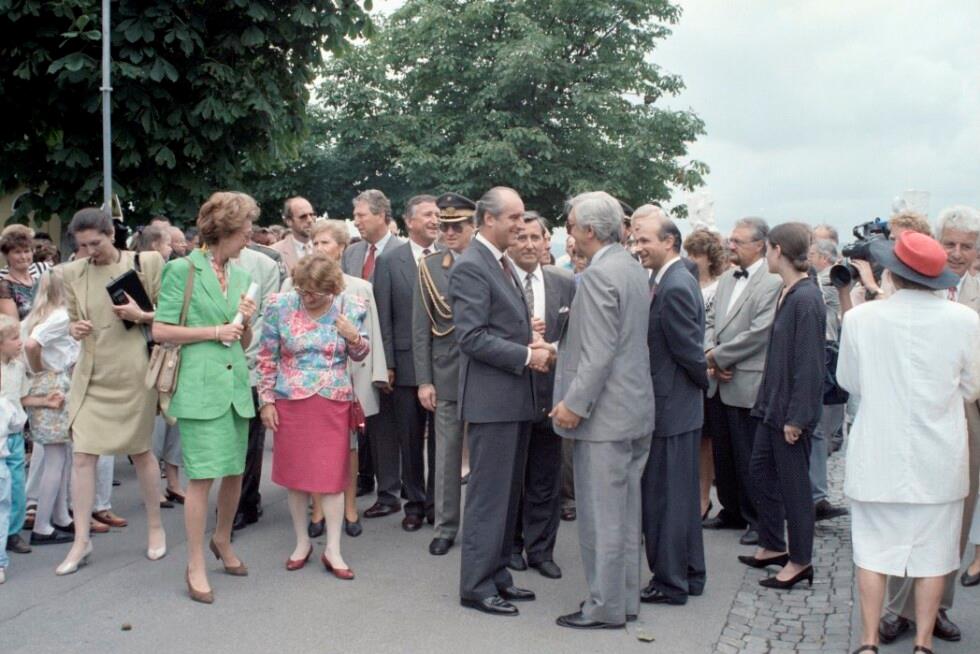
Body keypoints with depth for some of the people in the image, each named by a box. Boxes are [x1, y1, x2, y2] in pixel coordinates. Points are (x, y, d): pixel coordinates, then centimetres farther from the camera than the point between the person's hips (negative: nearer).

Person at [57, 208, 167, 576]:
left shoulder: (147, 263, -5)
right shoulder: (72, 273, 4)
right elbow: (73, 321, 14)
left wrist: (141, 315, -18)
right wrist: (75, 329, -8)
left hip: (132, 372, -3)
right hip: (90, 373, 3)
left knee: (141, 451, 9)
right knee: (82, 454, -2)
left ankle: (155, 527, 26)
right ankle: (81, 540, 8)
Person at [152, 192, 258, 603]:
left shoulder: (241, 276, 14)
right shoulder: (183, 271, -4)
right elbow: (160, 331, -7)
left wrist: (246, 321, -1)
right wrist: (214, 331, -9)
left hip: (235, 384, 6)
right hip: (200, 385, -6)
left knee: (235, 471, 11)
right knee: (203, 474, -7)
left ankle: (222, 541, 34)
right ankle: (196, 566, 4)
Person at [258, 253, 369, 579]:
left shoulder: (351, 307, -4)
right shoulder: (281, 305, -6)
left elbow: (359, 355, 8)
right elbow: (267, 357, 1)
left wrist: (355, 338, -13)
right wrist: (266, 400, -1)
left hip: (334, 403, 0)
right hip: (291, 402, 0)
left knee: (332, 475, 1)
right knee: (296, 474, 8)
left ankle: (333, 550, 10)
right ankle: (302, 542, 24)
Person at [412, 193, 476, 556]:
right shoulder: (429, 267, 2)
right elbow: (421, 328, 2)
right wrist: (424, 380, -2)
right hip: (447, 374, 1)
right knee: (447, 454, 7)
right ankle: (445, 528, 19)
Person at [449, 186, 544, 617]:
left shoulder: (503, 264, 16)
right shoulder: (470, 267, -13)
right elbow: (472, 337, -20)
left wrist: (532, 346, 4)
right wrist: (526, 355, -17)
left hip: (515, 397, 9)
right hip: (491, 398, -9)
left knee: (508, 493, 15)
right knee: (488, 494, -3)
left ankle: (497, 575, 25)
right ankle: (477, 586, 6)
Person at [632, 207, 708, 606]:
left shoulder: (673, 289, -20)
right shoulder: (676, 281, 10)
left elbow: (689, 350, -18)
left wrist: (703, 382, -2)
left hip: (670, 409, -10)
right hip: (680, 408, 10)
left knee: (662, 496, 0)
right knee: (682, 493, 17)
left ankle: (669, 583, 10)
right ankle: (690, 574, 28)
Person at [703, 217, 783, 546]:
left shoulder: (772, 283, -13)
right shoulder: (726, 279, 13)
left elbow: (759, 333, -19)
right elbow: (711, 320, 15)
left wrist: (718, 356, -12)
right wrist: (710, 355, -4)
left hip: (747, 385, -8)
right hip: (720, 382, 8)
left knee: (749, 457, 2)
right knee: (723, 453, 16)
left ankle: (757, 519, 16)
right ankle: (732, 511, 31)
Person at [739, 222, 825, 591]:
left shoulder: (806, 299, -20)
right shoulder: (787, 294, 8)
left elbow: (809, 363, -21)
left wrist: (796, 417, -20)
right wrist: (767, 402, 14)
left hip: (791, 411, -9)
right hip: (774, 406, 9)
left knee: (793, 483, 2)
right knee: (760, 472, 17)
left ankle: (800, 561, 15)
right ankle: (772, 546, 31)